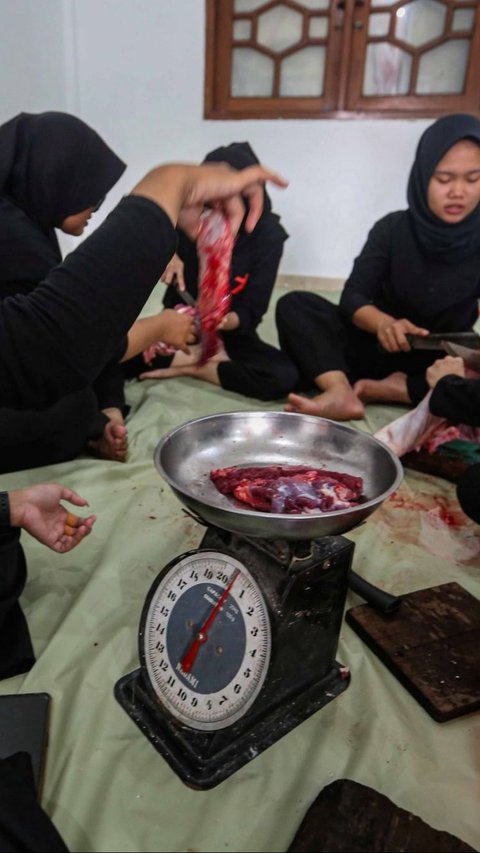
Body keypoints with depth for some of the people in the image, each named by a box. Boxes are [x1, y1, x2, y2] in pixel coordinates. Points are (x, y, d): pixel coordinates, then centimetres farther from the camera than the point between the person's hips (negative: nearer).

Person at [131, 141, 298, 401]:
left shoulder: (268, 235, -12)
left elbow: (251, 312, -14)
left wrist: (226, 321, -37)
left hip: (230, 334, -1)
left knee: (285, 376, -30)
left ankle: (186, 368, -14)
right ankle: (212, 360, -11)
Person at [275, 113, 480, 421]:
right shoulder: (393, 228, -6)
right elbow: (352, 298, -16)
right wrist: (384, 323, -39)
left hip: (444, 362, -1)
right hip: (381, 348, 1)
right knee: (294, 305, -19)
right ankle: (342, 394, -38)